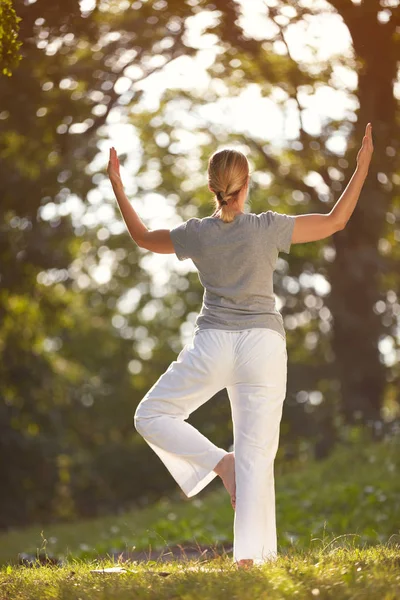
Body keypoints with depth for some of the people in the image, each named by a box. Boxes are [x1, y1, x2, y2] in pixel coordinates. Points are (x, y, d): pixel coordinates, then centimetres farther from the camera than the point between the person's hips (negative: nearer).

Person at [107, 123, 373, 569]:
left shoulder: (196, 233, -1)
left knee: (151, 417, 16)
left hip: (213, 345, 0)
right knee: (256, 454, 2)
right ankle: (249, 554, -5)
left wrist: (117, 187, 25)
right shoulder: (268, 228, -4)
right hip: (263, 347, 1)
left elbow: (143, 237, 17)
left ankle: (219, 463, -4)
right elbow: (335, 222, 4)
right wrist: (362, 166, 9)